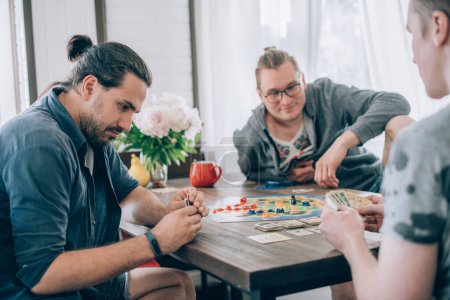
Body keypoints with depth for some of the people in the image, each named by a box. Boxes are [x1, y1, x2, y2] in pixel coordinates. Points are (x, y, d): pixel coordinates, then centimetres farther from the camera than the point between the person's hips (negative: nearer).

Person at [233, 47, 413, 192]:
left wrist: (343, 142, -34)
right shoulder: (247, 141, -9)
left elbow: (395, 102, -21)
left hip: (369, 186, 1)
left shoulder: (326, 95, -13)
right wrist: (284, 176, -9)